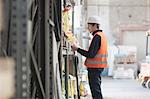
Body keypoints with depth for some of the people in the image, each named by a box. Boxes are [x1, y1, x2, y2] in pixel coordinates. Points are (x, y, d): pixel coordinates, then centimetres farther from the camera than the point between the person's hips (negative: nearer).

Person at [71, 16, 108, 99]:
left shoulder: (97, 36, -16)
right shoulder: (102, 35, 15)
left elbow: (91, 54, -22)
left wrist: (77, 49, -16)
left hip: (94, 67, -10)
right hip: (99, 66, 10)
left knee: (95, 90, -7)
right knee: (97, 89, 17)